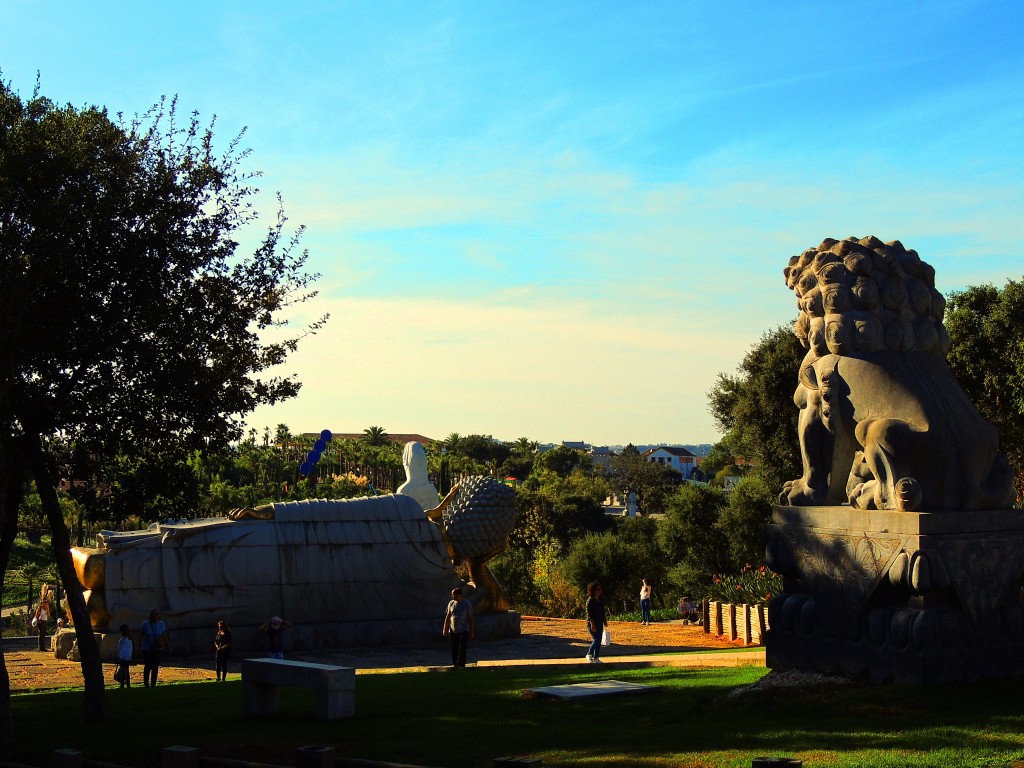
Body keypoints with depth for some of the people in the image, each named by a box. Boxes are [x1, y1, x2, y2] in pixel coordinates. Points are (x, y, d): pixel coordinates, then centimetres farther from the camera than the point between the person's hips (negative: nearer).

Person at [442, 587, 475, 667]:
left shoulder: (467, 604, -5)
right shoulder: (451, 603, 5)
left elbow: (470, 618, -2)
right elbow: (448, 617, 12)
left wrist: (471, 631, -4)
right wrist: (445, 628, 11)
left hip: (464, 630, -3)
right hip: (453, 630, 4)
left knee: (462, 649, -5)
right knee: (454, 649, 6)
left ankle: (461, 664, 2)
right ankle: (455, 664, 18)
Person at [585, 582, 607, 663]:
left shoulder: (601, 600, 10)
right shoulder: (590, 601, -12)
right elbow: (589, 613, -16)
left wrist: (605, 621, 9)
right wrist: (592, 624, -21)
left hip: (600, 623, 7)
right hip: (592, 623, -7)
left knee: (599, 641, 6)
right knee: (596, 639, -12)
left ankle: (596, 658, 12)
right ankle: (589, 654, 6)